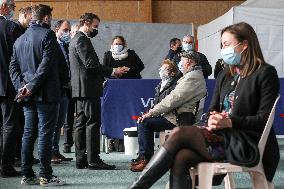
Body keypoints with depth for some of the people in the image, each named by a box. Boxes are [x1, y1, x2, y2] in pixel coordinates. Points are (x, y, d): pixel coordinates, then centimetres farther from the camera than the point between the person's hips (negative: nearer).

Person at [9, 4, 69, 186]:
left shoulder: (20, 40, 16)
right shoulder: (47, 35, -7)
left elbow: (13, 67, 12)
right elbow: (47, 64, -17)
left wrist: (21, 87, 1)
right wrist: (32, 87, -14)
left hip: (28, 96, 7)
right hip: (47, 94, -7)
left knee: (28, 134, 10)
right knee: (45, 134, -4)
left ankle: (27, 175, 13)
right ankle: (45, 176, 0)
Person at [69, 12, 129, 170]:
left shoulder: (75, 39, 22)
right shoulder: (82, 39, -11)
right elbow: (90, 63, -20)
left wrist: (109, 73, 17)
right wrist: (112, 71, -15)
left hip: (80, 89, 11)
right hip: (88, 88, -11)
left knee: (81, 124, 9)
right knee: (93, 123, -9)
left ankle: (81, 160, 13)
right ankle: (93, 160, -7)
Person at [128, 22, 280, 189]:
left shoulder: (265, 73, -1)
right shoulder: (224, 75, 20)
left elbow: (265, 118, -8)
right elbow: (213, 109, 18)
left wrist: (230, 122, -19)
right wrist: (212, 119, -7)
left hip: (250, 145, -6)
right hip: (223, 137, 6)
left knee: (180, 133, -22)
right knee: (180, 158, -25)